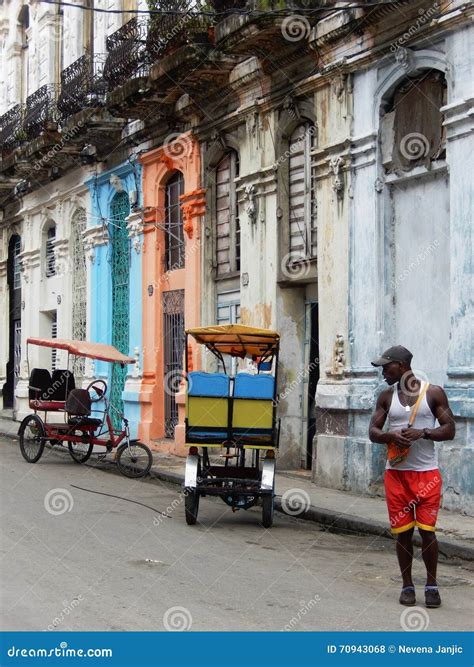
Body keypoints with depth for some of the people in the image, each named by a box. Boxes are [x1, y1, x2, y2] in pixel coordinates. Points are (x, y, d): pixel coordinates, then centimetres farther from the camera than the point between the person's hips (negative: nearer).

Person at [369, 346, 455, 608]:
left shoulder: (433, 393, -3)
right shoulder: (387, 396, 6)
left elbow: (449, 430, -3)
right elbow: (373, 431, 5)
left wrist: (422, 433, -20)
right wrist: (391, 436, -17)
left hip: (427, 473, -2)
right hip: (396, 473, 3)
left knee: (427, 530, -4)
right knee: (402, 531, 5)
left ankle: (431, 585, 13)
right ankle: (407, 585, 18)